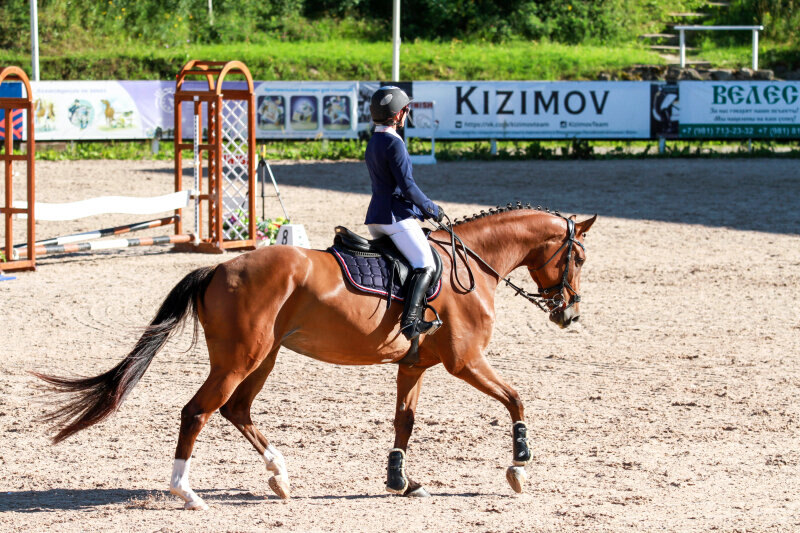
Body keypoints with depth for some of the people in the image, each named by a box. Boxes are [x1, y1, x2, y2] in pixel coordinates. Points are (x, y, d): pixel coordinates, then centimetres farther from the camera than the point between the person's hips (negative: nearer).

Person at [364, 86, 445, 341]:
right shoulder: (394, 143, -14)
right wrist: (430, 209, -3)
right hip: (396, 215, -10)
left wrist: (424, 206, 20)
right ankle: (411, 320, -30)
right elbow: (407, 185, -18)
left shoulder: (373, 143, 16)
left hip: (376, 217, 10)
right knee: (426, 265, -15)